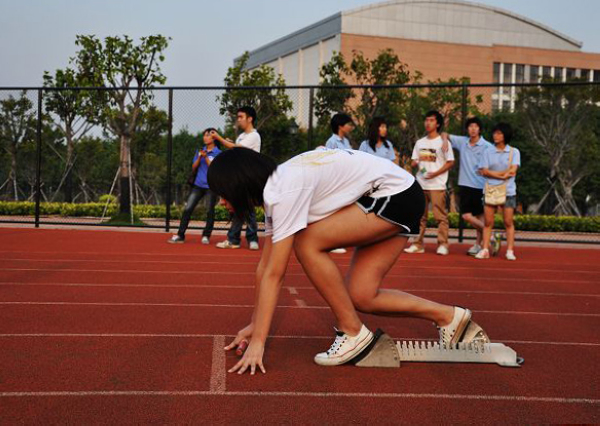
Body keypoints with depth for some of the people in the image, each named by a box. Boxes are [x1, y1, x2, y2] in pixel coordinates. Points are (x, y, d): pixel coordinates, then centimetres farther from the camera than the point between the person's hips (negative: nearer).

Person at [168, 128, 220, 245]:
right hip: (198, 185, 4)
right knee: (187, 209, -4)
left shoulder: (218, 153, -2)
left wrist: (206, 157, -16)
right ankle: (180, 235, -3)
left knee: (210, 211, 1)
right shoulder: (200, 151, 11)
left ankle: (206, 236, 13)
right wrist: (199, 157, -8)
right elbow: (194, 167, 8)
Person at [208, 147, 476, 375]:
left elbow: (274, 274, -25)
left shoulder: (285, 191, -24)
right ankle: (448, 316, 15)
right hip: (384, 201, 10)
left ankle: (353, 333, -6)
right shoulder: (273, 192, 4)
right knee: (360, 297, 2)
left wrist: (257, 341, -21)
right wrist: (254, 323, 14)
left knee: (306, 242, -17)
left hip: (398, 195, -10)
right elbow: (265, 265, 10)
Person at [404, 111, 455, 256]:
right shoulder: (419, 142, 16)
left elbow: (450, 162, -3)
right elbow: (414, 162, 18)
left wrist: (435, 173, -15)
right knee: (419, 216, 5)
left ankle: (442, 245, -4)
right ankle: (418, 244, 9)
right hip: (420, 184, 5)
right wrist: (415, 164, -7)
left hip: (437, 185, -5)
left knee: (441, 216, -7)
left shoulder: (443, 142, 1)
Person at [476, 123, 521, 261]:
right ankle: (485, 250, 0)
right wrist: (503, 174, -10)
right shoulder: (488, 152, 8)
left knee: (508, 222, -1)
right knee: (488, 222, -1)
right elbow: (484, 171, -3)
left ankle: (510, 251, 2)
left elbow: (513, 170, -7)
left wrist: (494, 173, -5)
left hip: (508, 191, -1)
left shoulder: (514, 152, 5)